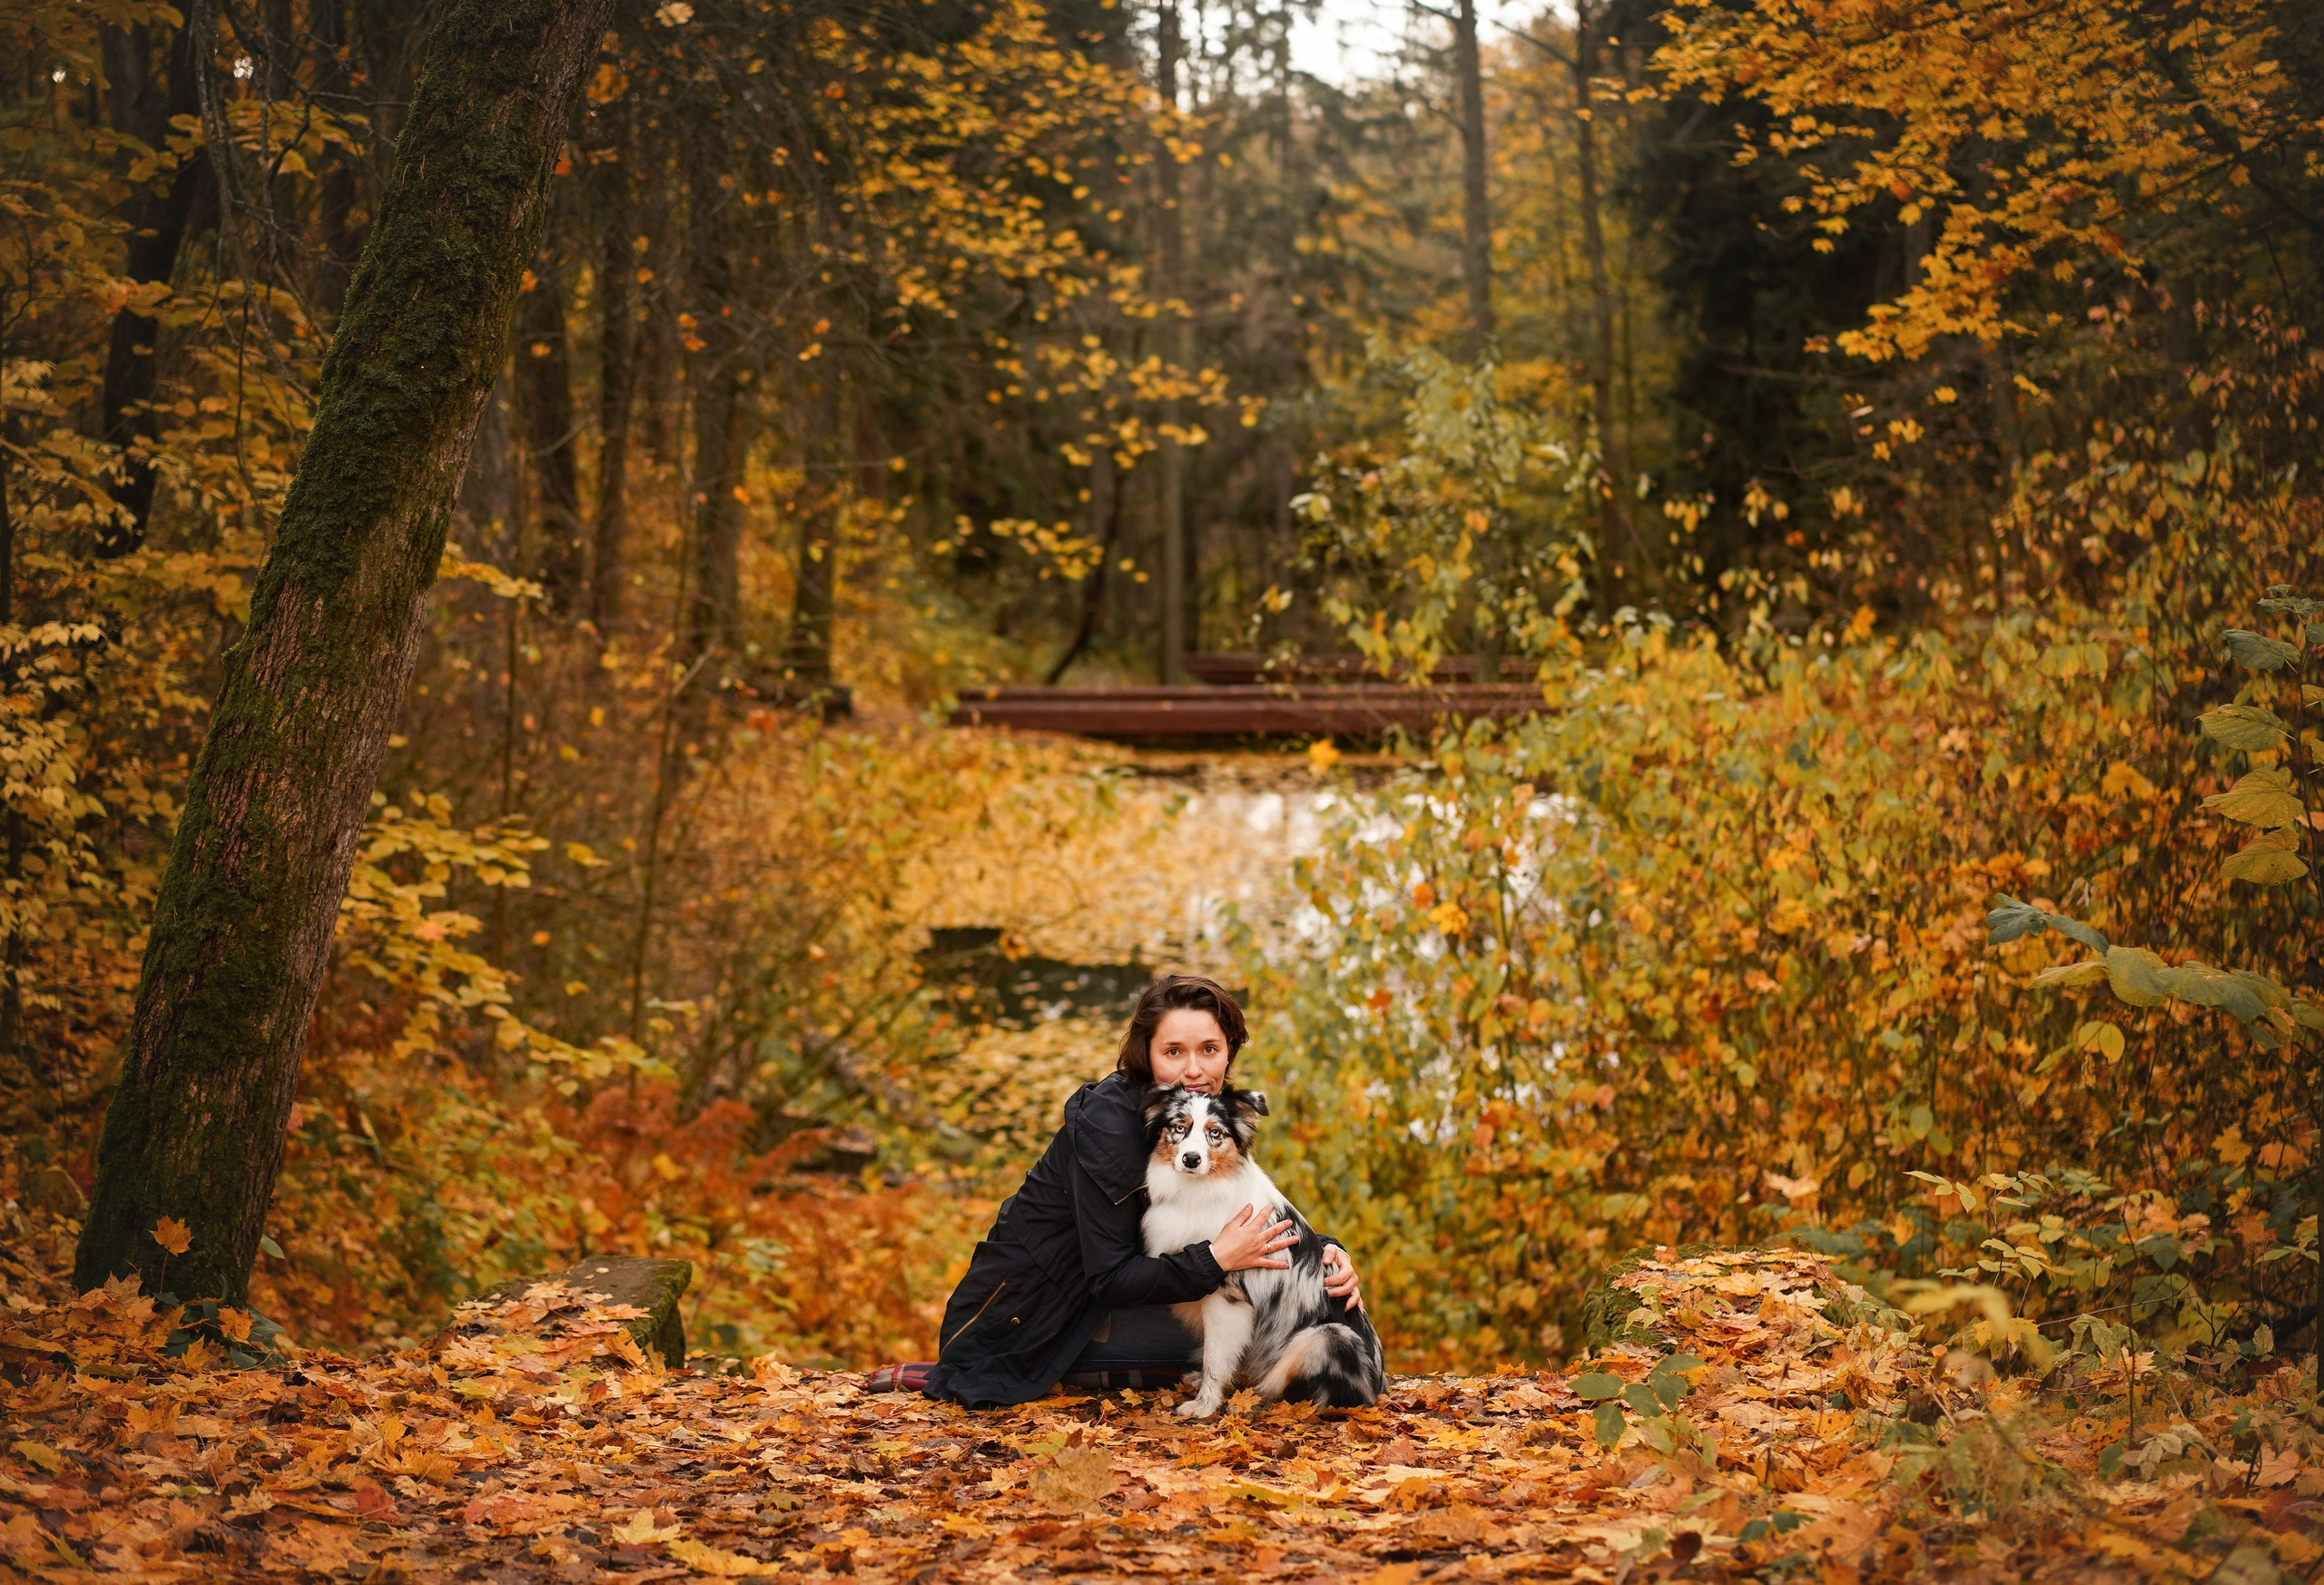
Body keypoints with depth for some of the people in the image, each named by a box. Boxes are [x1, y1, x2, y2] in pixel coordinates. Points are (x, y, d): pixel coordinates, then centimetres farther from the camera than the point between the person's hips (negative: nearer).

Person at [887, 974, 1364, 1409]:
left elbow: (1255, 1222, 5)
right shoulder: (1108, 1124, -26)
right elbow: (1109, 1279, -26)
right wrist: (1216, 1260, -33)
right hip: (1022, 1312, -8)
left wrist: (1327, 1253, -14)